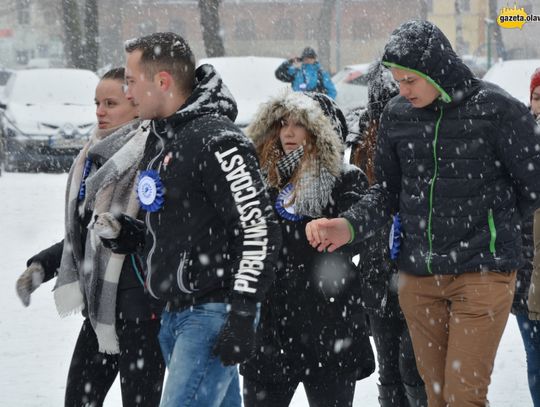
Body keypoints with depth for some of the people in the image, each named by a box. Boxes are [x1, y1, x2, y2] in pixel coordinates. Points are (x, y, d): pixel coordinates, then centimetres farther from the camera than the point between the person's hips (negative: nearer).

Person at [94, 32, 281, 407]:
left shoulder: (217, 141, -16)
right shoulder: (159, 140, 14)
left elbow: (260, 231, -19)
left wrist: (243, 315, -21)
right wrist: (127, 235, 6)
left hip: (213, 315, -9)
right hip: (175, 313, 9)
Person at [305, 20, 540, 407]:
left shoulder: (498, 109, -9)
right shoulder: (397, 114, 5)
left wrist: (492, 227, 7)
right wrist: (350, 225, -3)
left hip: (482, 272, -4)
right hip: (418, 275, 5)